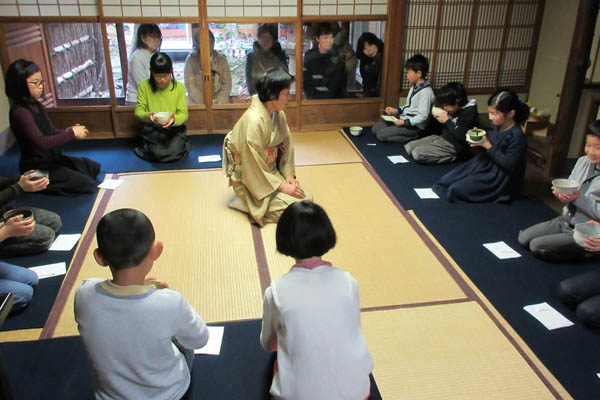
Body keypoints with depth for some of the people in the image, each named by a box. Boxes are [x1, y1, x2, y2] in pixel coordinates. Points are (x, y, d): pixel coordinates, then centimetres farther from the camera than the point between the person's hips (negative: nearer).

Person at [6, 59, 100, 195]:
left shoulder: (37, 106, 4)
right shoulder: (20, 112, -23)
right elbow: (42, 142, -33)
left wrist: (68, 131, -11)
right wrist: (72, 133, -25)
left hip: (52, 158, 9)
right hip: (37, 168, -9)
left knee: (94, 167, 16)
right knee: (87, 184, -14)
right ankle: (45, 185, 0)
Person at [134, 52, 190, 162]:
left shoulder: (179, 87, -3)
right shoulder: (144, 86, -2)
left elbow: (184, 113, -5)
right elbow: (138, 110, -2)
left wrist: (174, 120, -29)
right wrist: (148, 116, -27)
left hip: (174, 127, 0)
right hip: (152, 129, 0)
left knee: (174, 152, -26)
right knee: (158, 153, -26)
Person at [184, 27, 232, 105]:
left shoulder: (221, 59, 7)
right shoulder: (191, 60, 1)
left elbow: (227, 84, 3)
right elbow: (190, 85, -4)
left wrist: (218, 103, -10)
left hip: (219, 102, 2)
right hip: (197, 104, -1)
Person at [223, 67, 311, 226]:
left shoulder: (279, 113, -3)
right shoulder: (254, 120, -28)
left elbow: (286, 145, 6)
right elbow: (254, 165, -24)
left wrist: (289, 175, -5)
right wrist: (281, 186, -20)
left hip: (271, 170, 8)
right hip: (250, 178, -8)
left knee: (306, 198, 1)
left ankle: (252, 200, 11)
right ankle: (246, 202, 1)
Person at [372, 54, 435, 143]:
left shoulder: (426, 92, -21)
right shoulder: (414, 87, 10)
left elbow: (423, 116, -24)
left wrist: (404, 122, -26)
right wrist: (397, 110, 7)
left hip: (414, 126, -10)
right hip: (403, 119, 10)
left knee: (381, 134, -19)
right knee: (375, 128, 5)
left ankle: (412, 138, -8)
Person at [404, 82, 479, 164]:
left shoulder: (470, 112, -16)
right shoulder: (453, 109, 7)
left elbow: (462, 136, -25)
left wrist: (447, 121, -15)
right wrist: (438, 117, 1)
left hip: (453, 147, -9)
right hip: (441, 138, 9)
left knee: (417, 153, -23)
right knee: (408, 147, -1)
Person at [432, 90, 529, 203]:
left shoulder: (517, 136, -22)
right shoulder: (497, 127, 3)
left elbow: (508, 165, -25)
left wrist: (487, 145, -23)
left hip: (499, 178, -9)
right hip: (485, 164, 9)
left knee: (457, 189, -19)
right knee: (445, 180, -1)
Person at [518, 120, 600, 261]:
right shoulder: (583, 161, 1)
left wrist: (578, 198, -28)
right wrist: (562, 194, -12)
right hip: (564, 221, 8)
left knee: (536, 246, -14)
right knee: (523, 238, 1)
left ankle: (581, 254, 6)